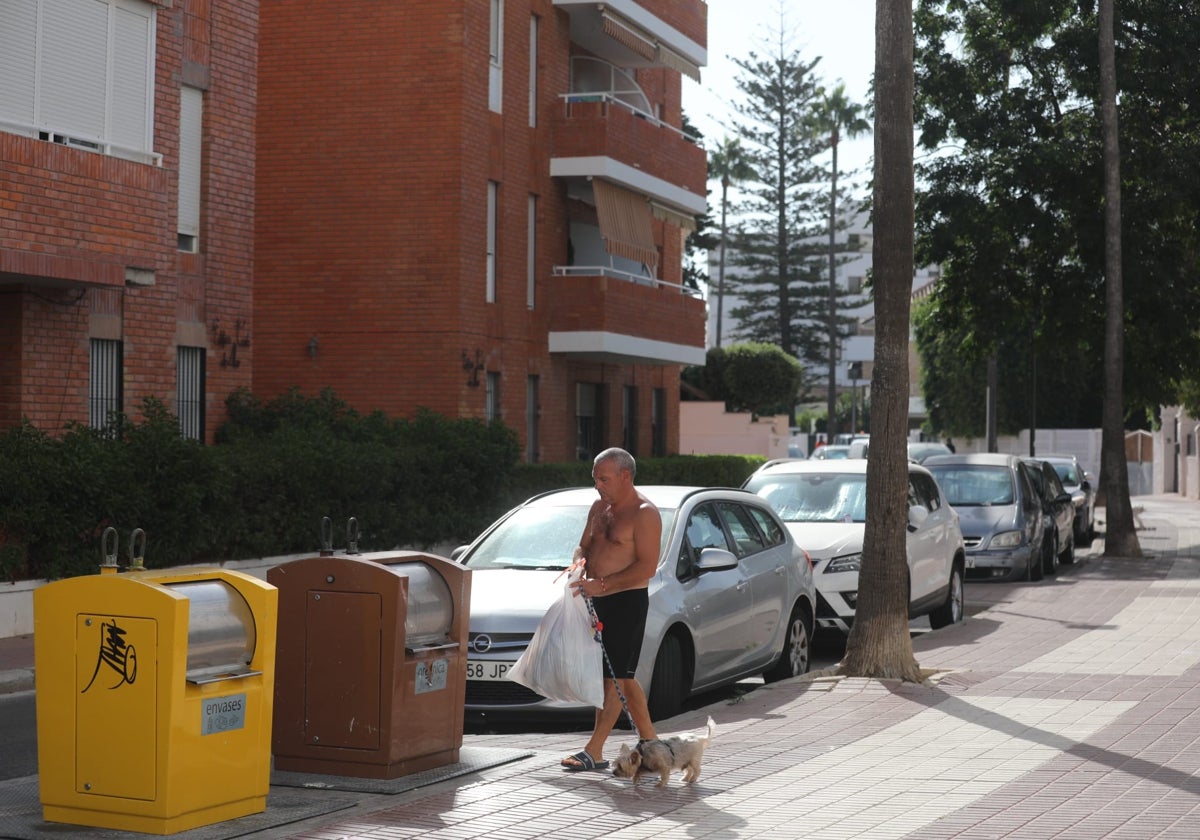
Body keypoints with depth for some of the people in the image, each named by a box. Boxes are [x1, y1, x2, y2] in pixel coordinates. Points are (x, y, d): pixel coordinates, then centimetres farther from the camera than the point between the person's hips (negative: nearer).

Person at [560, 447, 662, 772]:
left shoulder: (644, 514, -12)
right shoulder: (599, 507, 14)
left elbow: (647, 567, -18)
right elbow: (584, 546, 23)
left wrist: (602, 584, -22)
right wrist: (580, 563, -2)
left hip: (627, 601, -9)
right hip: (599, 600, 9)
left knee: (615, 677, -8)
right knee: (623, 677, 12)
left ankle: (593, 752, -9)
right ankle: (650, 742, 20)